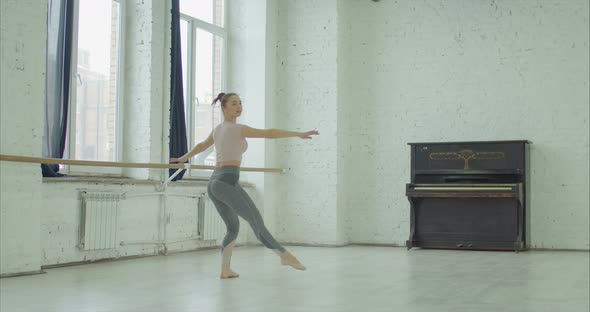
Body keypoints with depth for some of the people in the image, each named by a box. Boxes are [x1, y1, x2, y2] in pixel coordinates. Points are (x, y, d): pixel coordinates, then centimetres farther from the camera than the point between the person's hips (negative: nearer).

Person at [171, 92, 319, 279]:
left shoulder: (217, 129, 20)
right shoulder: (237, 129, -5)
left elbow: (201, 146, 37)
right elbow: (269, 133, -12)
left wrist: (183, 158, 55)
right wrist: (299, 134, -12)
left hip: (214, 183, 9)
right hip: (226, 182, -9)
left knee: (233, 227, 18)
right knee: (256, 221, -18)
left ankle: (225, 270, 12)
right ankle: (284, 255, -28)